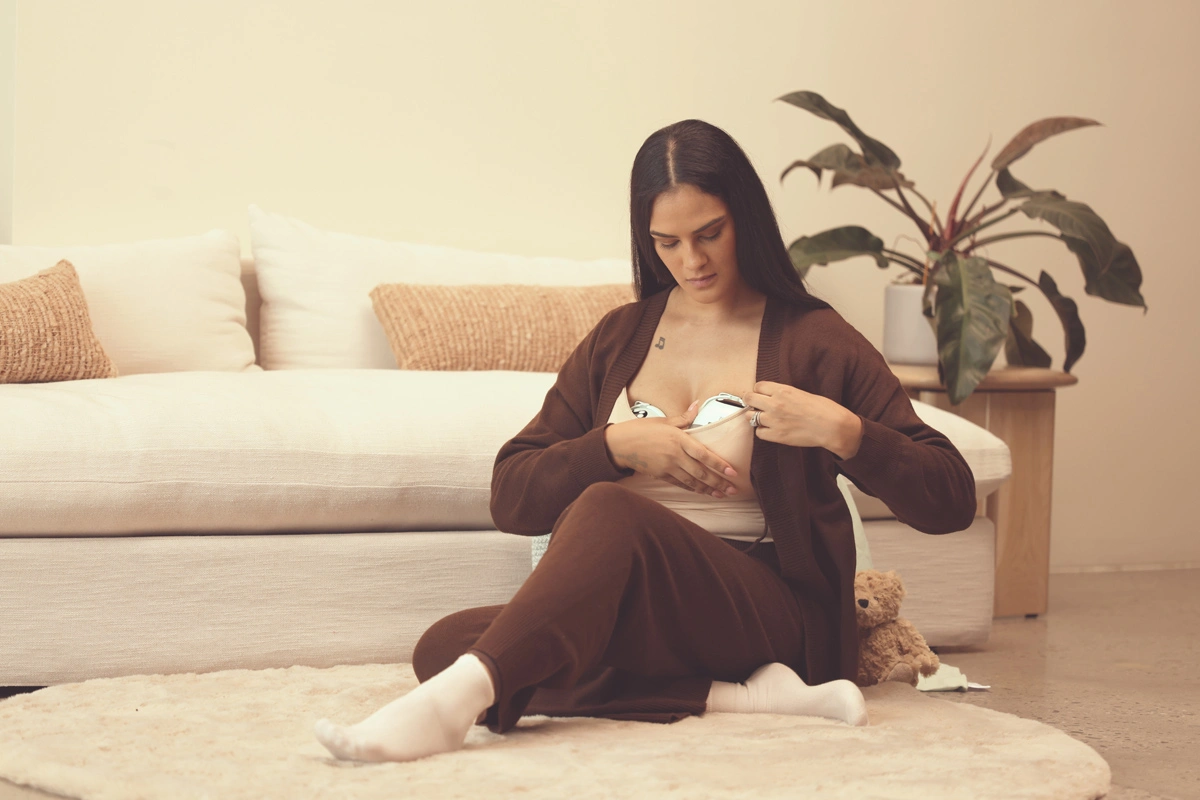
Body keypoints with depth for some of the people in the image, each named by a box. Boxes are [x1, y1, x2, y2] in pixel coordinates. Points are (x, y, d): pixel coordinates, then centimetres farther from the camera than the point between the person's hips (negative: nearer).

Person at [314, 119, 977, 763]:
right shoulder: (619, 339, 18)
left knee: (609, 512, -34)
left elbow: (951, 501, -1)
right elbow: (511, 499, 11)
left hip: (768, 611, -5)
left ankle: (461, 697, -47)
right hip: (629, 612, 5)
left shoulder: (812, 341, 6)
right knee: (443, 645, -24)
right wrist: (617, 445, -6)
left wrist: (840, 431, -16)